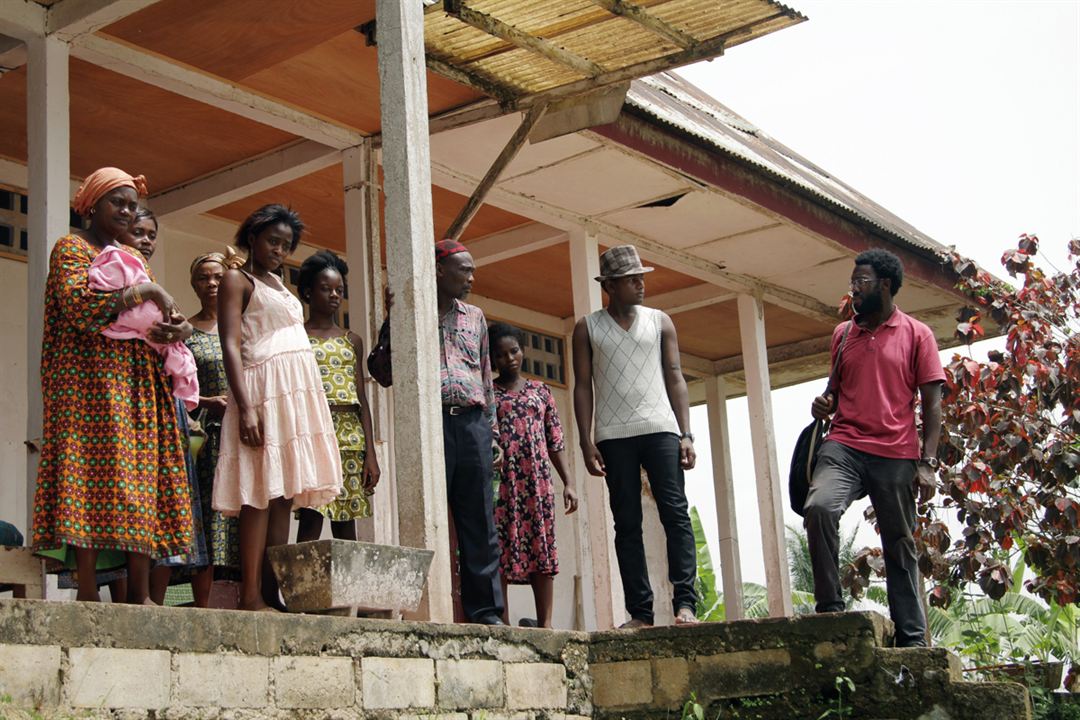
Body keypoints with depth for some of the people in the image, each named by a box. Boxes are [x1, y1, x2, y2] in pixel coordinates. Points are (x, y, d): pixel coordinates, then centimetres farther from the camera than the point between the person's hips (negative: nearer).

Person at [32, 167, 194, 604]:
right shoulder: (71, 248, 4)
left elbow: (156, 317, 17)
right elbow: (77, 305, -14)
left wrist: (175, 327, -7)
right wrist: (144, 291, -15)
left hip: (136, 383, 7)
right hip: (90, 380, -6)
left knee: (141, 480, -2)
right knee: (90, 472, -14)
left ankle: (139, 593, -6)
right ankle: (87, 590, -17)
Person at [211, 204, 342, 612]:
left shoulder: (278, 283, 25)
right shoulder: (237, 280, 2)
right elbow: (231, 347, -8)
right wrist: (245, 407, -20)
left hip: (298, 392, 8)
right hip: (264, 391, -7)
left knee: (284, 496, 1)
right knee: (262, 492, -12)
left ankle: (272, 594, -1)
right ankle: (251, 597, -14)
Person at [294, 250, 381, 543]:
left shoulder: (352, 340, 18)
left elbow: (362, 400, 15)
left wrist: (370, 452, 7)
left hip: (350, 434, 4)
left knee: (346, 520, 2)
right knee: (311, 517, -17)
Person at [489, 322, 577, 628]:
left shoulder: (540, 391, 15)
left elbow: (555, 441, 13)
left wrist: (568, 482, 5)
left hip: (537, 480, 2)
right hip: (500, 480, -2)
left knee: (542, 548, -1)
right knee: (500, 548, -7)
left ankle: (546, 622, 0)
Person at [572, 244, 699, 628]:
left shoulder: (660, 322, 12)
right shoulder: (587, 328, 9)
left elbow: (675, 378, 9)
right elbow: (583, 386, 6)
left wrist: (686, 434, -1)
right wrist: (586, 442, -3)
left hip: (660, 428, 1)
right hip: (613, 435, 0)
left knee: (675, 513, -9)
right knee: (627, 524, 0)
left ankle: (685, 604, -10)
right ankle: (640, 611, 1)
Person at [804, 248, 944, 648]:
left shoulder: (917, 334, 6)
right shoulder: (842, 334, 17)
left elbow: (931, 401, 3)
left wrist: (928, 460, -6)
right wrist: (825, 404, 3)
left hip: (896, 455, -2)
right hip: (843, 446, 2)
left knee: (900, 545, 3)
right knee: (819, 506, -26)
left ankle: (912, 639, 11)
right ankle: (829, 607, -19)